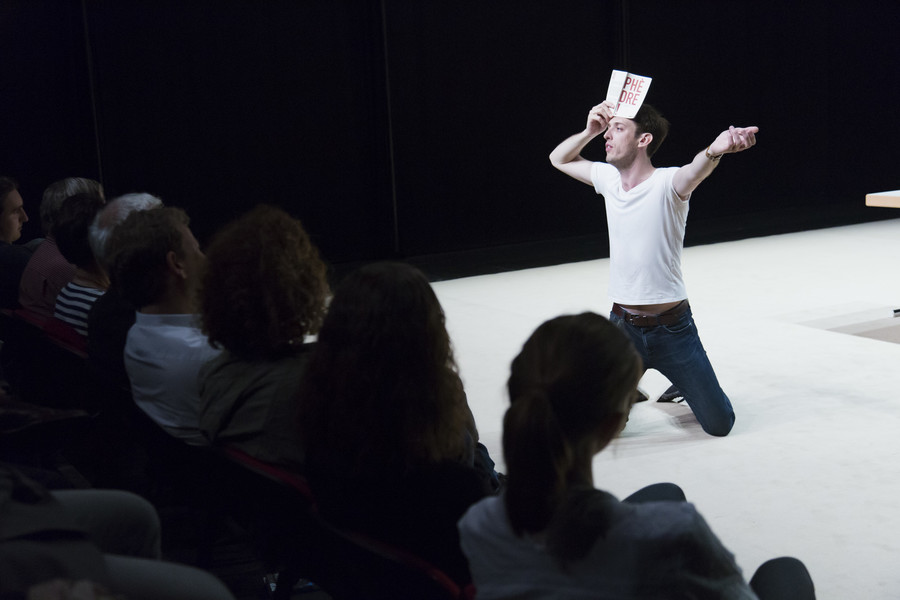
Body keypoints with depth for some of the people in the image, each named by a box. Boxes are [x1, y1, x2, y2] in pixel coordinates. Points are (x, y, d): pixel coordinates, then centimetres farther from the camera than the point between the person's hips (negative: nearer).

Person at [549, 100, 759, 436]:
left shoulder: (667, 183, -16)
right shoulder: (608, 178, 1)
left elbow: (696, 170, -39)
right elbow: (558, 159, 15)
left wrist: (714, 151, -63)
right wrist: (590, 131, -4)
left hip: (672, 329, -3)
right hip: (622, 326, 4)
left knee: (719, 425, 3)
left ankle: (687, 385, 35)